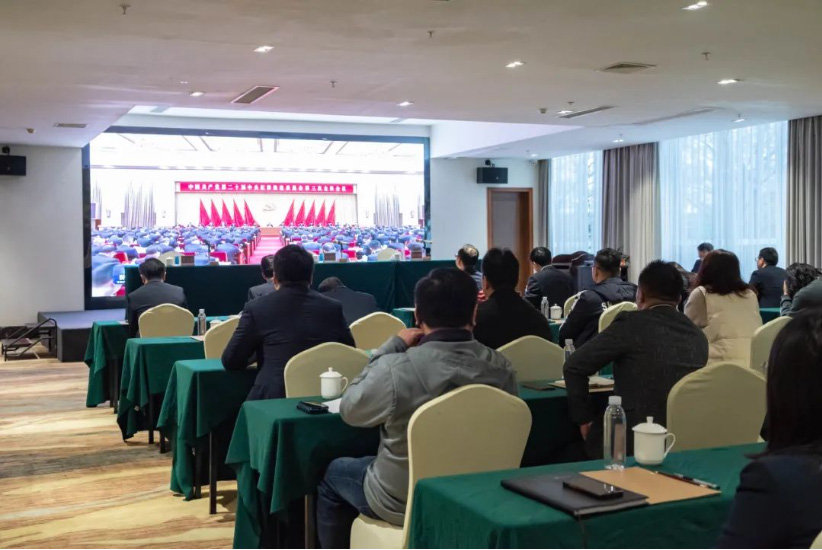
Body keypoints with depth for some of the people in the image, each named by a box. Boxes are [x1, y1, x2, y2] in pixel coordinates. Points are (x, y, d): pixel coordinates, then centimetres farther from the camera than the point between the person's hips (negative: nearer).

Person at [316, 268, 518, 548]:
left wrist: (392, 346, -6)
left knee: (333, 472, 26)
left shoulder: (395, 368, -29)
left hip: (402, 503, -5)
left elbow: (350, 410, -9)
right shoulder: (502, 368, -15)